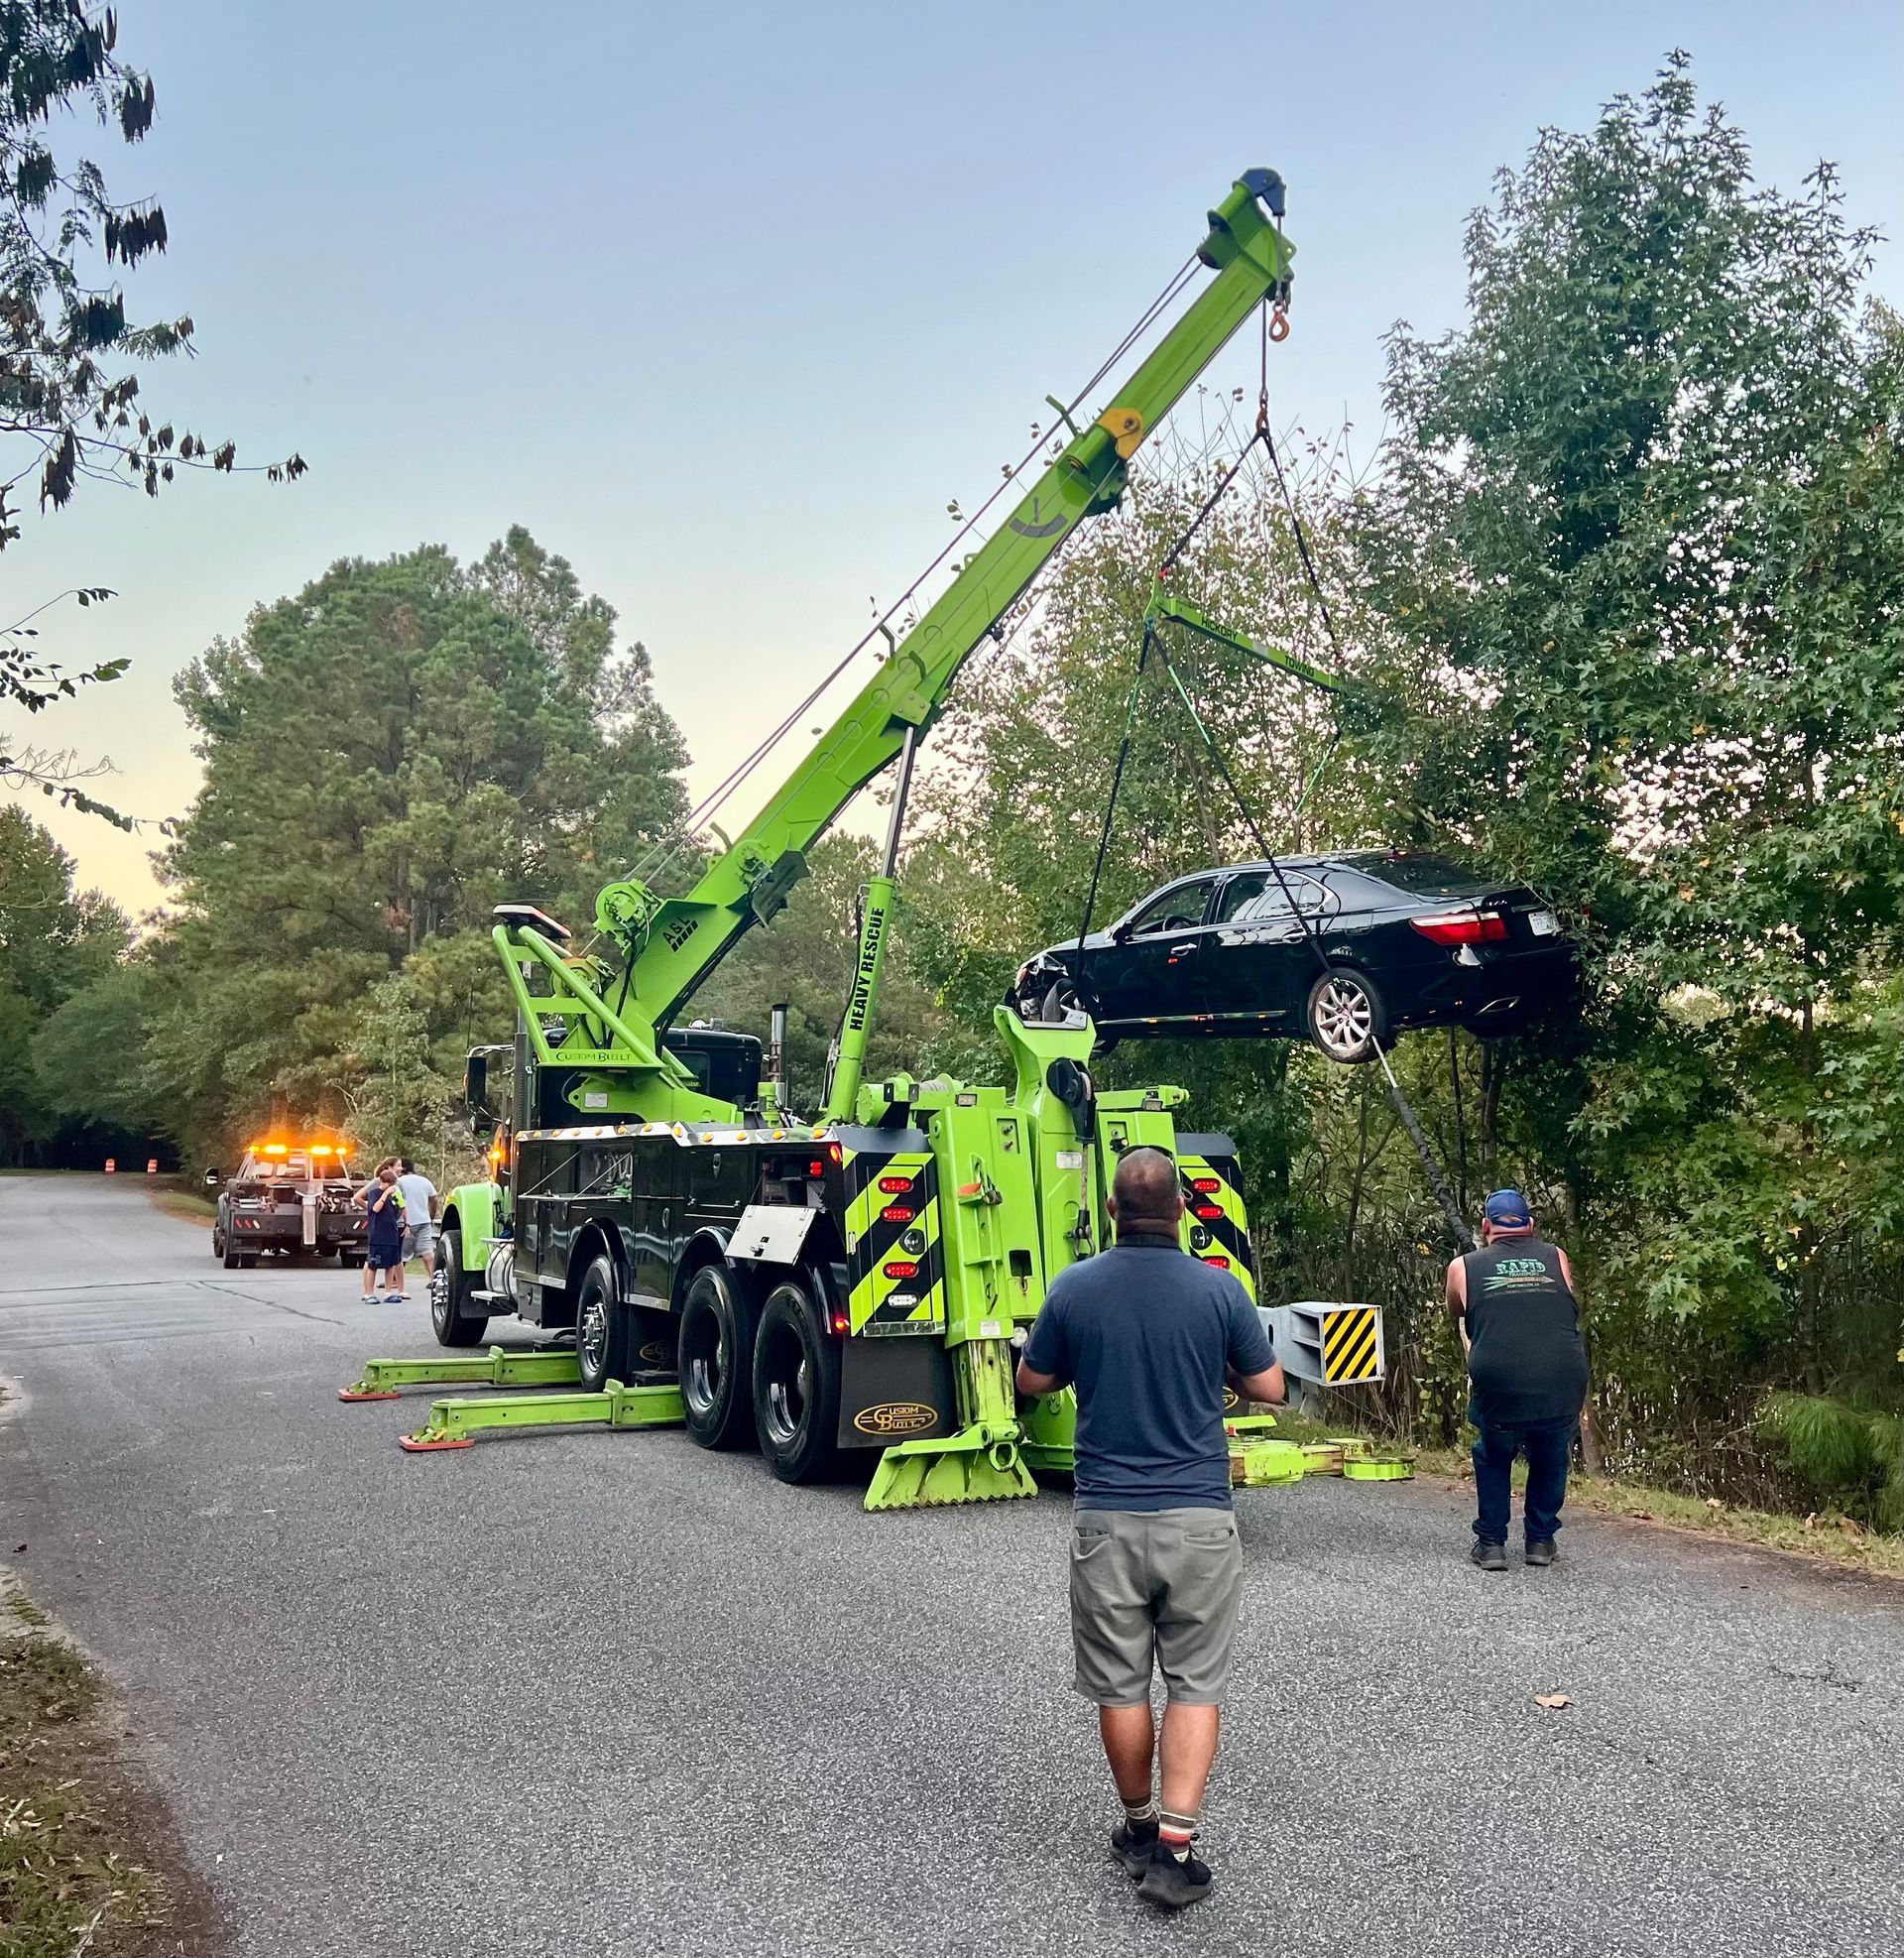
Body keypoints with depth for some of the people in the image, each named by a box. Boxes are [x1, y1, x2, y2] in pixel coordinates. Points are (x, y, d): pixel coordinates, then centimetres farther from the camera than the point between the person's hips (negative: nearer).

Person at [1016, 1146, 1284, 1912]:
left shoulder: (1074, 1288, -5)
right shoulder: (1219, 1288, -7)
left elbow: (1031, 1382, 8)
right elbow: (1268, 1387, 4)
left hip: (1107, 1518, 1)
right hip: (1198, 1518, -1)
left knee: (1120, 1686, 14)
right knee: (1195, 1684, 7)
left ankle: (1139, 1827, 28)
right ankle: (1174, 1844, 0)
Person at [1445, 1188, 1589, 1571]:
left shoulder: (1464, 1268, 10)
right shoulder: (1556, 1258, 13)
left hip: (1498, 1392, -1)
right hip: (1564, 1390, 1)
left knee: (1493, 1458, 28)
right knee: (1551, 1459, 30)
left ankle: (1491, 1543, 28)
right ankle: (1540, 1540, 35)